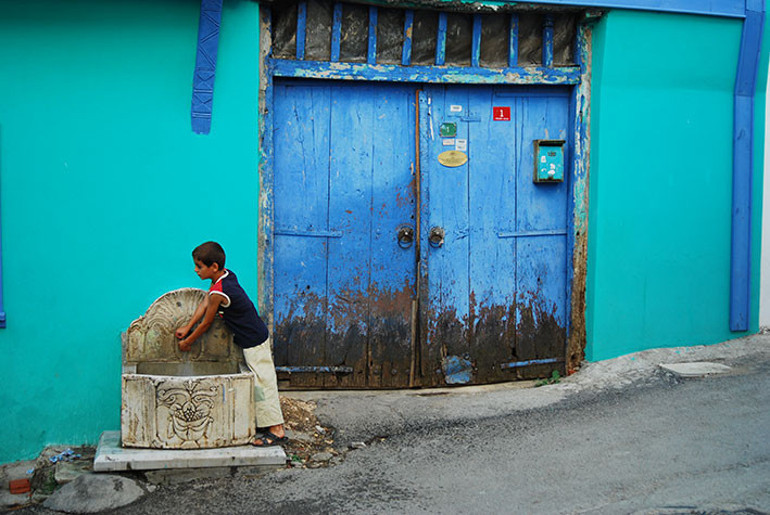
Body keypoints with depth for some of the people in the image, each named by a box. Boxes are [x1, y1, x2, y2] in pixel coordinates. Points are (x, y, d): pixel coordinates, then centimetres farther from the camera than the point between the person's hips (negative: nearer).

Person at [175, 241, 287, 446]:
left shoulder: (219, 292, -24)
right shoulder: (227, 275, 3)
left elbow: (206, 323, -12)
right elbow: (205, 303, 12)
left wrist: (187, 342, 3)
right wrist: (187, 327, 13)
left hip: (253, 343, -10)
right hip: (257, 335, 10)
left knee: (262, 382, -4)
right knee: (262, 381, 15)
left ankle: (277, 431, 1)